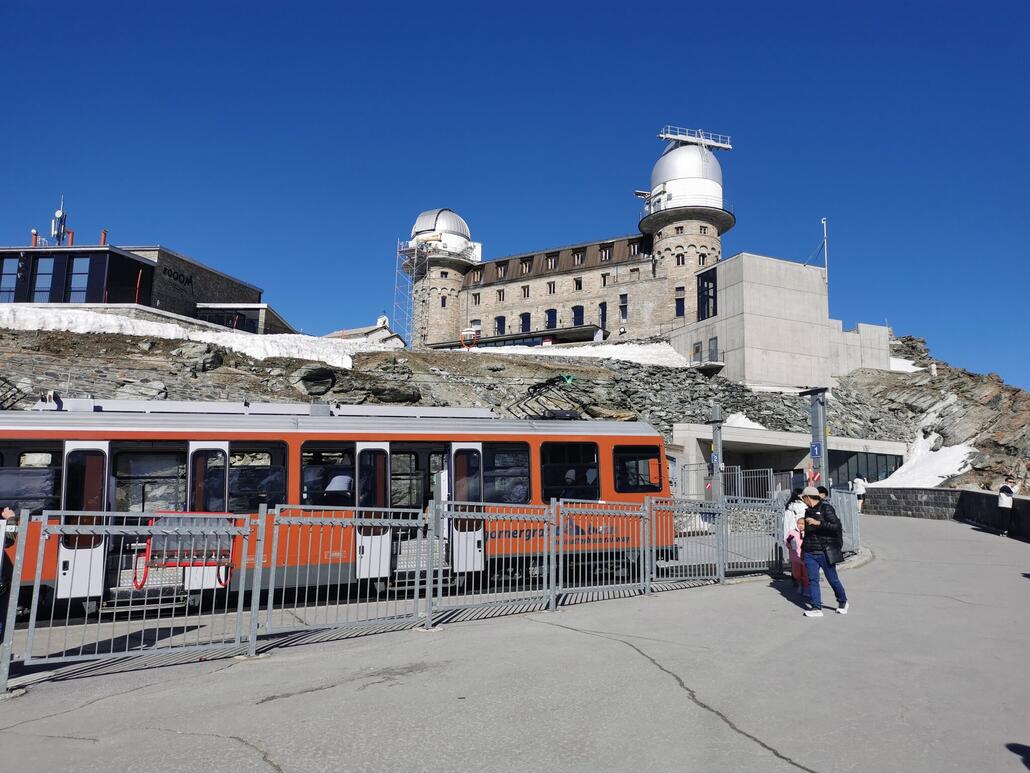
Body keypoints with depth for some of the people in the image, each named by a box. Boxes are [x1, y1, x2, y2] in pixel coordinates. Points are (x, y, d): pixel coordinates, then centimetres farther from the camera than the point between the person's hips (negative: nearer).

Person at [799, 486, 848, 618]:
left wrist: (818, 523, -26)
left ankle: (843, 602, 28)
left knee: (832, 579, 4)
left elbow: (836, 526, -20)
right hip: (809, 552, 6)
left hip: (824, 552, -6)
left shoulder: (826, 508, -9)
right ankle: (816, 608, 3)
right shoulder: (808, 511, 13)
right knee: (812, 580, 0)